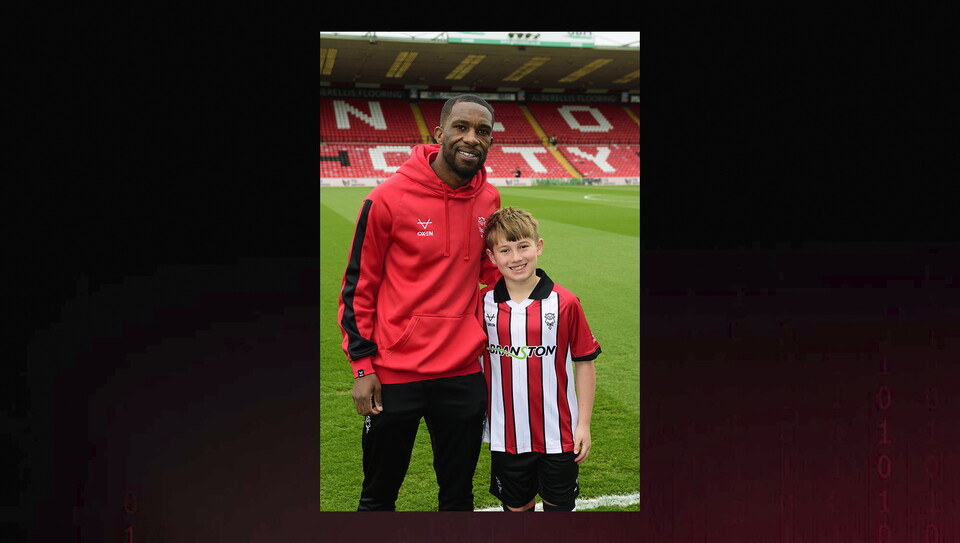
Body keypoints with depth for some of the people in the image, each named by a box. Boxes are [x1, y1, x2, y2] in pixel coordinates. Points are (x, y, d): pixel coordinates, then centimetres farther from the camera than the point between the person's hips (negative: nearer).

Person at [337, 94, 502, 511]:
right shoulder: (389, 198, -12)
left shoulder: (488, 200, 2)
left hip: (464, 375, 4)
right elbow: (358, 285, -5)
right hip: (393, 377, -3)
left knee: (458, 495, 18)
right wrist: (362, 365, -7)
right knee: (379, 496, 15)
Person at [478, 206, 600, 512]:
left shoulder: (564, 303, -11)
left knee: (560, 507, 13)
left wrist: (584, 424, -3)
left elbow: (585, 363, -3)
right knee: (516, 508, 16)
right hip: (507, 436, 2)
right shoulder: (483, 303, -4)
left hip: (558, 435, -1)